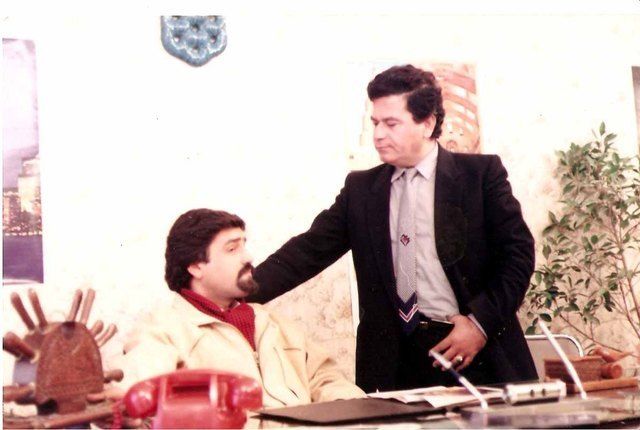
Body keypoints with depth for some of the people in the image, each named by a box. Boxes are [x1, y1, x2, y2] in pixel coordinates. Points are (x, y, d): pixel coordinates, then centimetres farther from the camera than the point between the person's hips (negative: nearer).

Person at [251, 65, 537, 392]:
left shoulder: (482, 173, 1)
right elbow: (310, 250, 5)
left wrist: (481, 321, -11)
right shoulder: (360, 188, 10)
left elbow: (518, 252, -1)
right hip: (393, 359, 2)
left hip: (479, 355, -2)